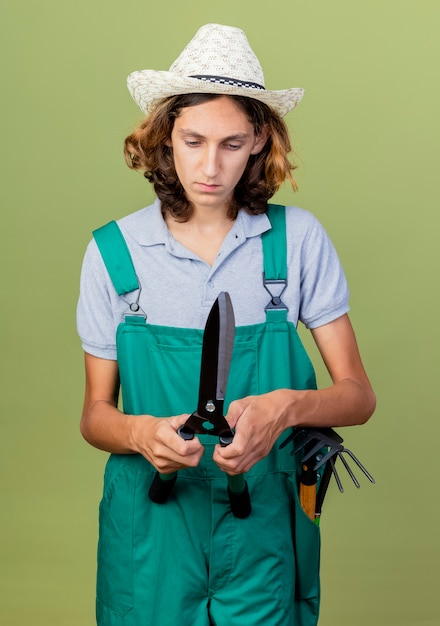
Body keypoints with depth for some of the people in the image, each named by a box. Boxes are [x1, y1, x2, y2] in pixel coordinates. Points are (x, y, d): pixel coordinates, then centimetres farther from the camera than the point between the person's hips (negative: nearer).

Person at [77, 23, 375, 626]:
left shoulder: (299, 239, -5)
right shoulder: (113, 253, -3)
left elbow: (358, 394, -4)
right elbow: (95, 413, 1)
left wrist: (286, 406, -25)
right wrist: (140, 432, -21)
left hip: (265, 520, 0)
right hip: (151, 523, 1)